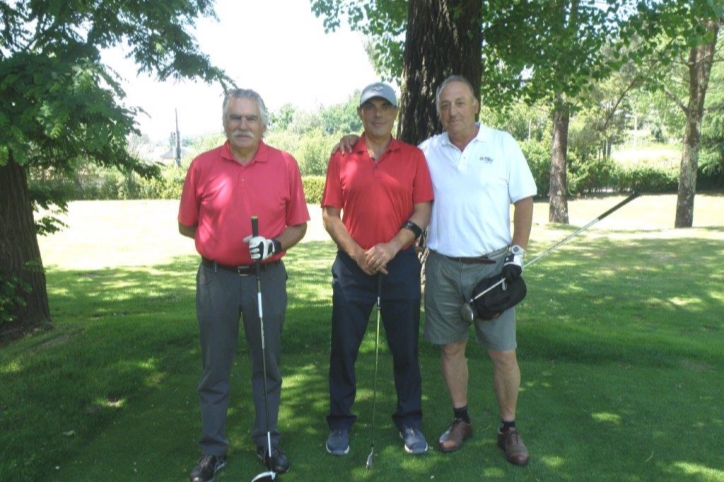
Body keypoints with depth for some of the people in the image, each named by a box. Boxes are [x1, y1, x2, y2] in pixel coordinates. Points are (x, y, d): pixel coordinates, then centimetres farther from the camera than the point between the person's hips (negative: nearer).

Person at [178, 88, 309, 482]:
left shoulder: (285, 165, -2)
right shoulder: (202, 166, -3)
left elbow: (298, 225, 2)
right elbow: (186, 226, 7)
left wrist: (274, 243, -15)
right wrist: (223, 240, 6)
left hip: (267, 278, 0)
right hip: (216, 279, 0)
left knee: (267, 365, 13)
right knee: (214, 369, 11)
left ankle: (267, 442, 30)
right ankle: (212, 449, 27)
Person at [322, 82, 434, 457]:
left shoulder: (413, 157, 4)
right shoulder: (341, 158, 4)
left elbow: (423, 211, -1)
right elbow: (330, 215, 1)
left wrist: (392, 247, -14)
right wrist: (357, 253, -9)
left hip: (400, 263, 0)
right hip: (352, 265, 0)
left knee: (405, 347, 8)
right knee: (344, 346, 7)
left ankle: (409, 421, 25)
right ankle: (340, 421, 23)